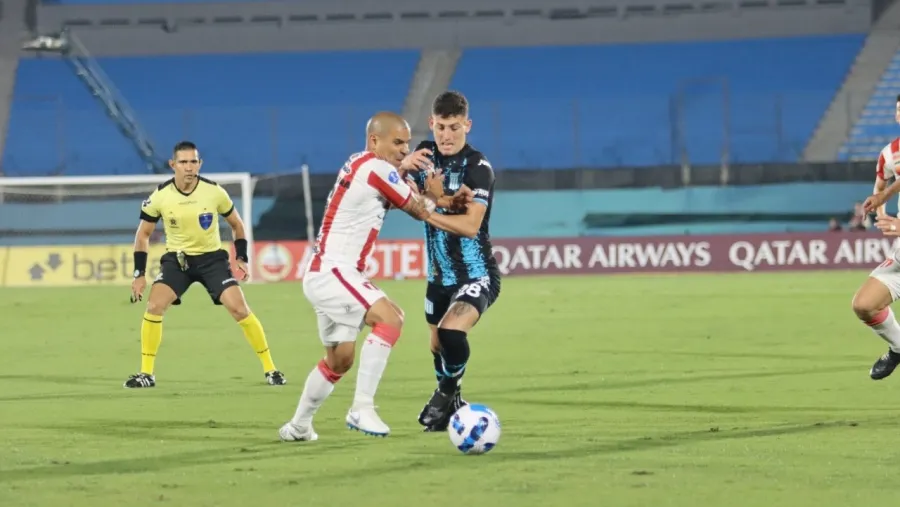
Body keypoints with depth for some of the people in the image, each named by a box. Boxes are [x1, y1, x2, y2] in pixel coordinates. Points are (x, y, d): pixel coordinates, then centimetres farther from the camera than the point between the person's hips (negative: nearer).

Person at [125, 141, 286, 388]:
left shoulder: (214, 191, -12)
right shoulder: (160, 196, -12)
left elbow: (236, 223, 6)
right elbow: (143, 233, 2)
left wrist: (241, 259, -2)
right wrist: (139, 274, -2)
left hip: (212, 257, -1)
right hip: (177, 258, 1)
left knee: (239, 308, -14)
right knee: (154, 306, -19)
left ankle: (270, 369, 0)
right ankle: (146, 374, -6)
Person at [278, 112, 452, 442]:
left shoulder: (359, 165, 14)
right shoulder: (375, 168, -14)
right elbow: (421, 211, -5)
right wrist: (433, 195, 14)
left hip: (324, 274, 11)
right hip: (331, 274, -11)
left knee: (340, 358, 19)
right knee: (389, 318, -26)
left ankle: (298, 427, 31)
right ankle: (361, 408, -29)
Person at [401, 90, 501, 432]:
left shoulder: (477, 166, -19)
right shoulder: (426, 154, 0)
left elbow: (470, 225, -28)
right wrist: (402, 167, -18)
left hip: (476, 274, -7)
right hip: (440, 275, 7)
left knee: (452, 332, -28)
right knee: (437, 346, 18)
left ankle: (447, 391, 0)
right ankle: (450, 409, 43)